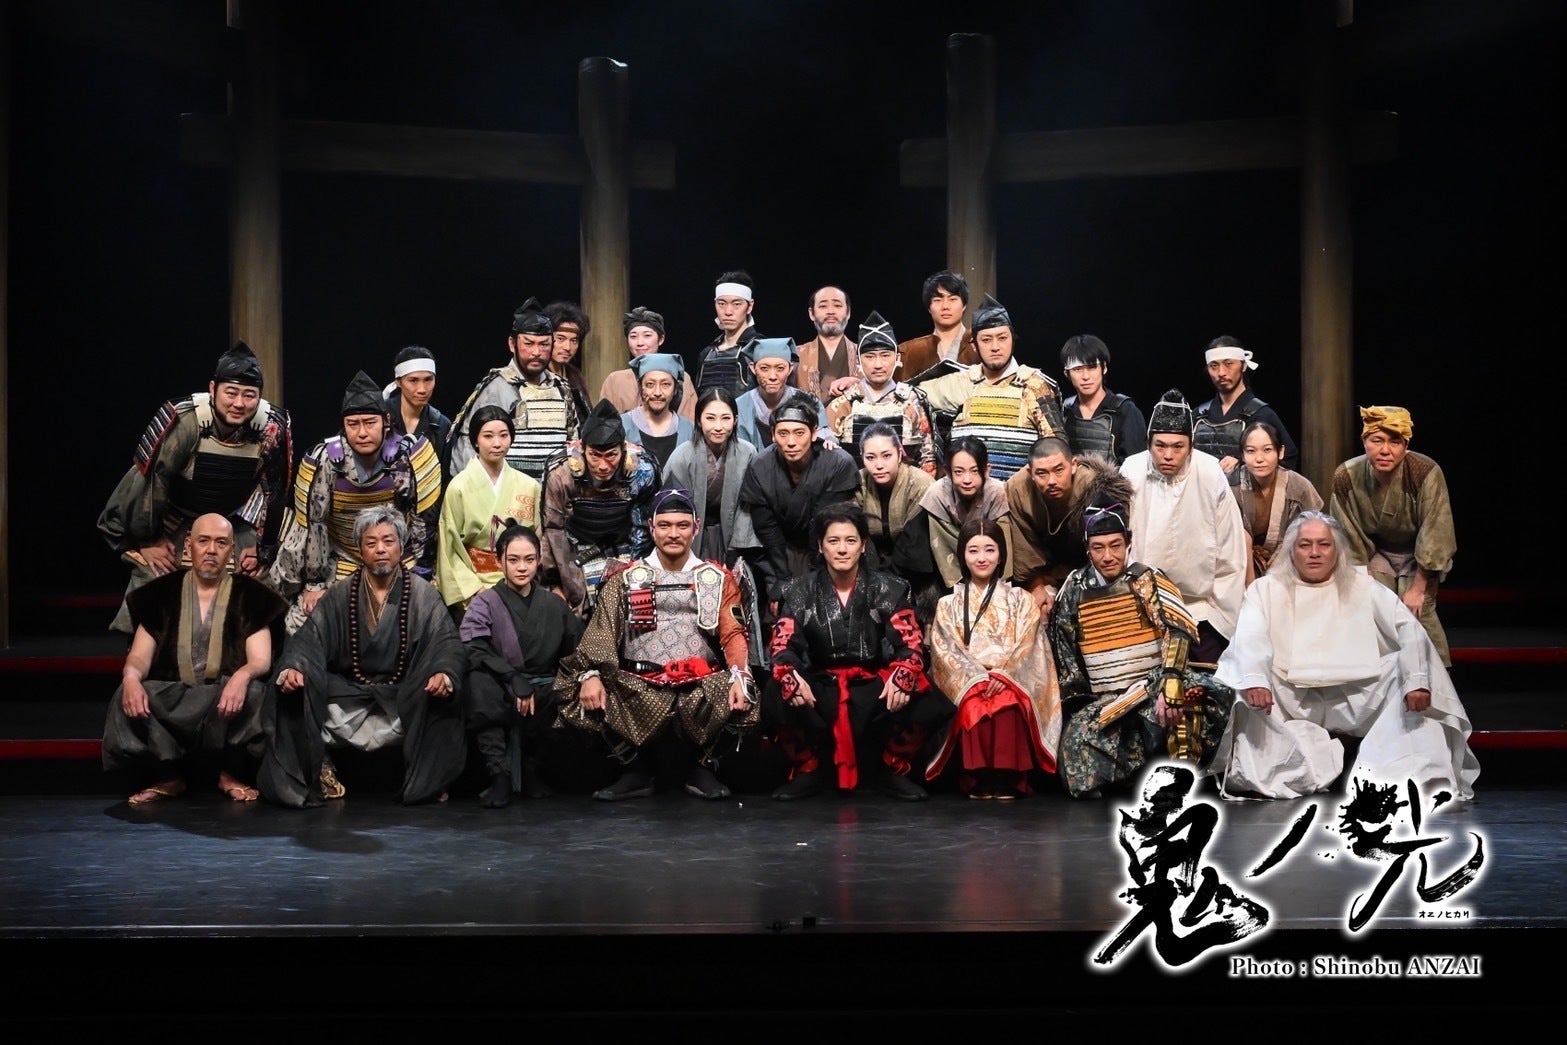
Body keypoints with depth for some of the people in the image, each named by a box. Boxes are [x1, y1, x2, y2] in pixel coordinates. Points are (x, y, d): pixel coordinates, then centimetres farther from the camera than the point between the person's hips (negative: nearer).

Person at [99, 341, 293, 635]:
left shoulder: (273, 428, -17)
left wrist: (264, 550, 3)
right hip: (175, 522, -2)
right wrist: (144, 542, -9)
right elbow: (149, 477, -18)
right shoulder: (183, 419, -28)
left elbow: (274, 490, -2)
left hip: (236, 524, 3)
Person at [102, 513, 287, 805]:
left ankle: (232, 775, -8)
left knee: (254, 692, -34)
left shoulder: (249, 595, 6)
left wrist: (242, 676, -29)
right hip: (172, 699, 1)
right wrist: (131, 676, -22)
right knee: (127, 697, -28)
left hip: (226, 698, -1)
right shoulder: (162, 592, 10)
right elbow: (139, 656, 5)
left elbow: (261, 660, -3)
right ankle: (167, 777, -8)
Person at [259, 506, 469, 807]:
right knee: (291, 689, -23)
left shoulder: (424, 596, 3)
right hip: (348, 694, 1)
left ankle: (427, 781, -12)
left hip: (405, 698, -1)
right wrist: (291, 667, -27)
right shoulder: (339, 596, 7)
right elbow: (309, 640, -3)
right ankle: (317, 773, -5)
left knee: (443, 693, -32)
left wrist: (444, 673, -33)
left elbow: (447, 644, -9)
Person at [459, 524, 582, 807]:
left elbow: (576, 651, 9)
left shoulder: (554, 604, 13)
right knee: (479, 680, -34)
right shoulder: (485, 603, 4)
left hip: (542, 690, 3)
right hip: (499, 692, -3)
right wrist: (515, 680, -25)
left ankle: (532, 769, -5)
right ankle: (499, 772, -28)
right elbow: (472, 651, -12)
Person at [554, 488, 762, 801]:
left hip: (703, 687, 0)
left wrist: (740, 677, -17)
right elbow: (601, 633, 5)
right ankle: (639, 767, 0)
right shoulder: (626, 579, 17)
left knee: (743, 701, -33)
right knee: (586, 698, -29)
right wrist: (591, 675, -15)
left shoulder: (718, 579, 17)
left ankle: (701, 766, 1)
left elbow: (732, 633, 4)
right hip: (638, 687, 0)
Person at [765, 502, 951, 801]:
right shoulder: (801, 592, 6)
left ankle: (892, 770, 2)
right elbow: (783, 644, -4)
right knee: (778, 700, -32)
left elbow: (911, 643, -3)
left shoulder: (888, 589, 6)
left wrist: (902, 677, -26)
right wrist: (790, 675, -29)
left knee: (927, 704, -29)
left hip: (874, 684, 0)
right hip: (820, 684, 0)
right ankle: (808, 770, -2)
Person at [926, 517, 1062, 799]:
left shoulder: (1021, 600, 14)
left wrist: (1002, 676, -15)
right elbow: (946, 650, 2)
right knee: (974, 708, -35)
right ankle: (977, 780, -27)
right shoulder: (949, 604, 14)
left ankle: (1008, 779, -29)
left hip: (1012, 682, 0)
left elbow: (1027, 645, 2)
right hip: (967, 684, 0)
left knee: (1007, 706, -36)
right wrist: (979, 678, -14)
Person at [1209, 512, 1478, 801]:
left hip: (1356, 699, 1)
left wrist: (1417, 679, -21)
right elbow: (1250, 640, -10)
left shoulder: (1362, 587, 11)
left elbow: (1409, 629, -2)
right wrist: (1254, 680, -32)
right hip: (1291, 703, -1)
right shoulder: (1267, 589, 8)